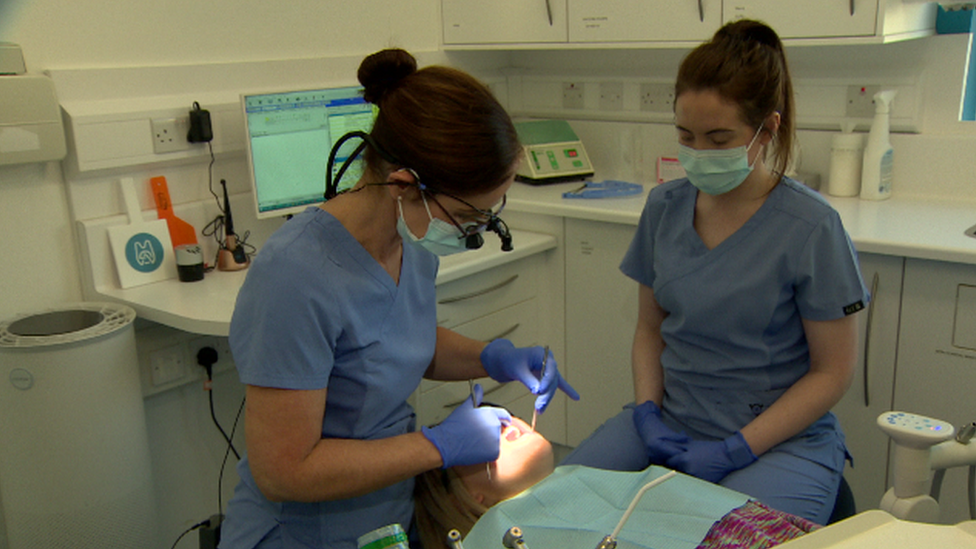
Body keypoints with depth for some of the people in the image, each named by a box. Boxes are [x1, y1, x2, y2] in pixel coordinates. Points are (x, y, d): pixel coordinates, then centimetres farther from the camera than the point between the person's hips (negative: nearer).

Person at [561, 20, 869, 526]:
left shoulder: (811, 228, -12)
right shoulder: (663, 207, 2)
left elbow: (832, 372, -7)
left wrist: (736, 450, -14)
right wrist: (647, 411, -5)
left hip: (781, 437, -4)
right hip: (672, 424, 4)